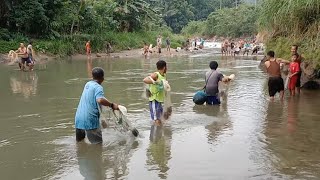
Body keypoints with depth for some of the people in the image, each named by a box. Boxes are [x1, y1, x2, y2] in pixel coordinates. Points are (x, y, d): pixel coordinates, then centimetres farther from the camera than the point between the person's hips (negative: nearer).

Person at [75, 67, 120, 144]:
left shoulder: (88, 84, 14)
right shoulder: (98, 87, -10)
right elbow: (100, 100, -29)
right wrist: (111, 105, -18)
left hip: (78, 119, 8)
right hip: (90, 120, -8)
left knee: (79, 141, 22)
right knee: (98, 143, 1)